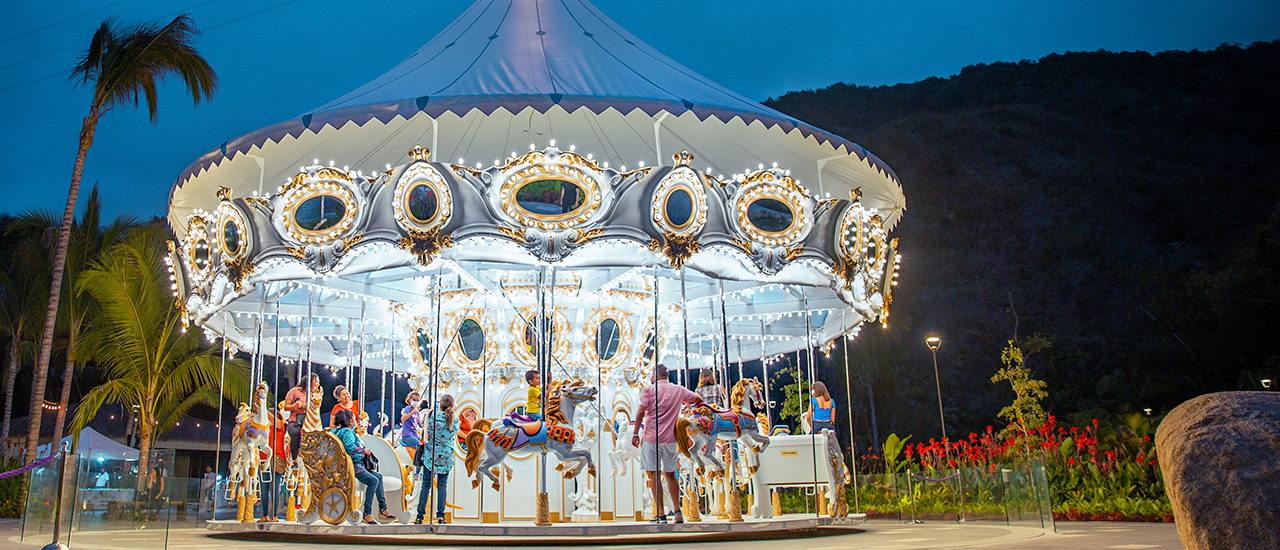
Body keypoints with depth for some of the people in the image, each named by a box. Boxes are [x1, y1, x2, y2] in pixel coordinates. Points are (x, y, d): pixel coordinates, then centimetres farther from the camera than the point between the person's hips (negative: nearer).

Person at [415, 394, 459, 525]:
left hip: (431, 454, -1)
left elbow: (424, 432, 3)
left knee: (426, 484, 3)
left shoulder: (433, 415, -8)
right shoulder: (455, 419, -2)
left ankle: (420, 516, 4)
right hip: (447, 456, 1)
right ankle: (440, 515, 2)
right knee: (442, 484, 7)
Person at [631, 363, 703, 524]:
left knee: (654, 475, 0)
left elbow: (641, 412, -9)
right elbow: (699, 400, 20)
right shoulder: (678, 390, 9)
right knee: (670, 474, 16)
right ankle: (677, 510, 11)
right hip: (669, 438, 4)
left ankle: (661, 514, -2)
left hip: (651, 438, -3)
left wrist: (635, 433, -4)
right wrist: (689, 404, 40)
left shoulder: (649, 390, -1)